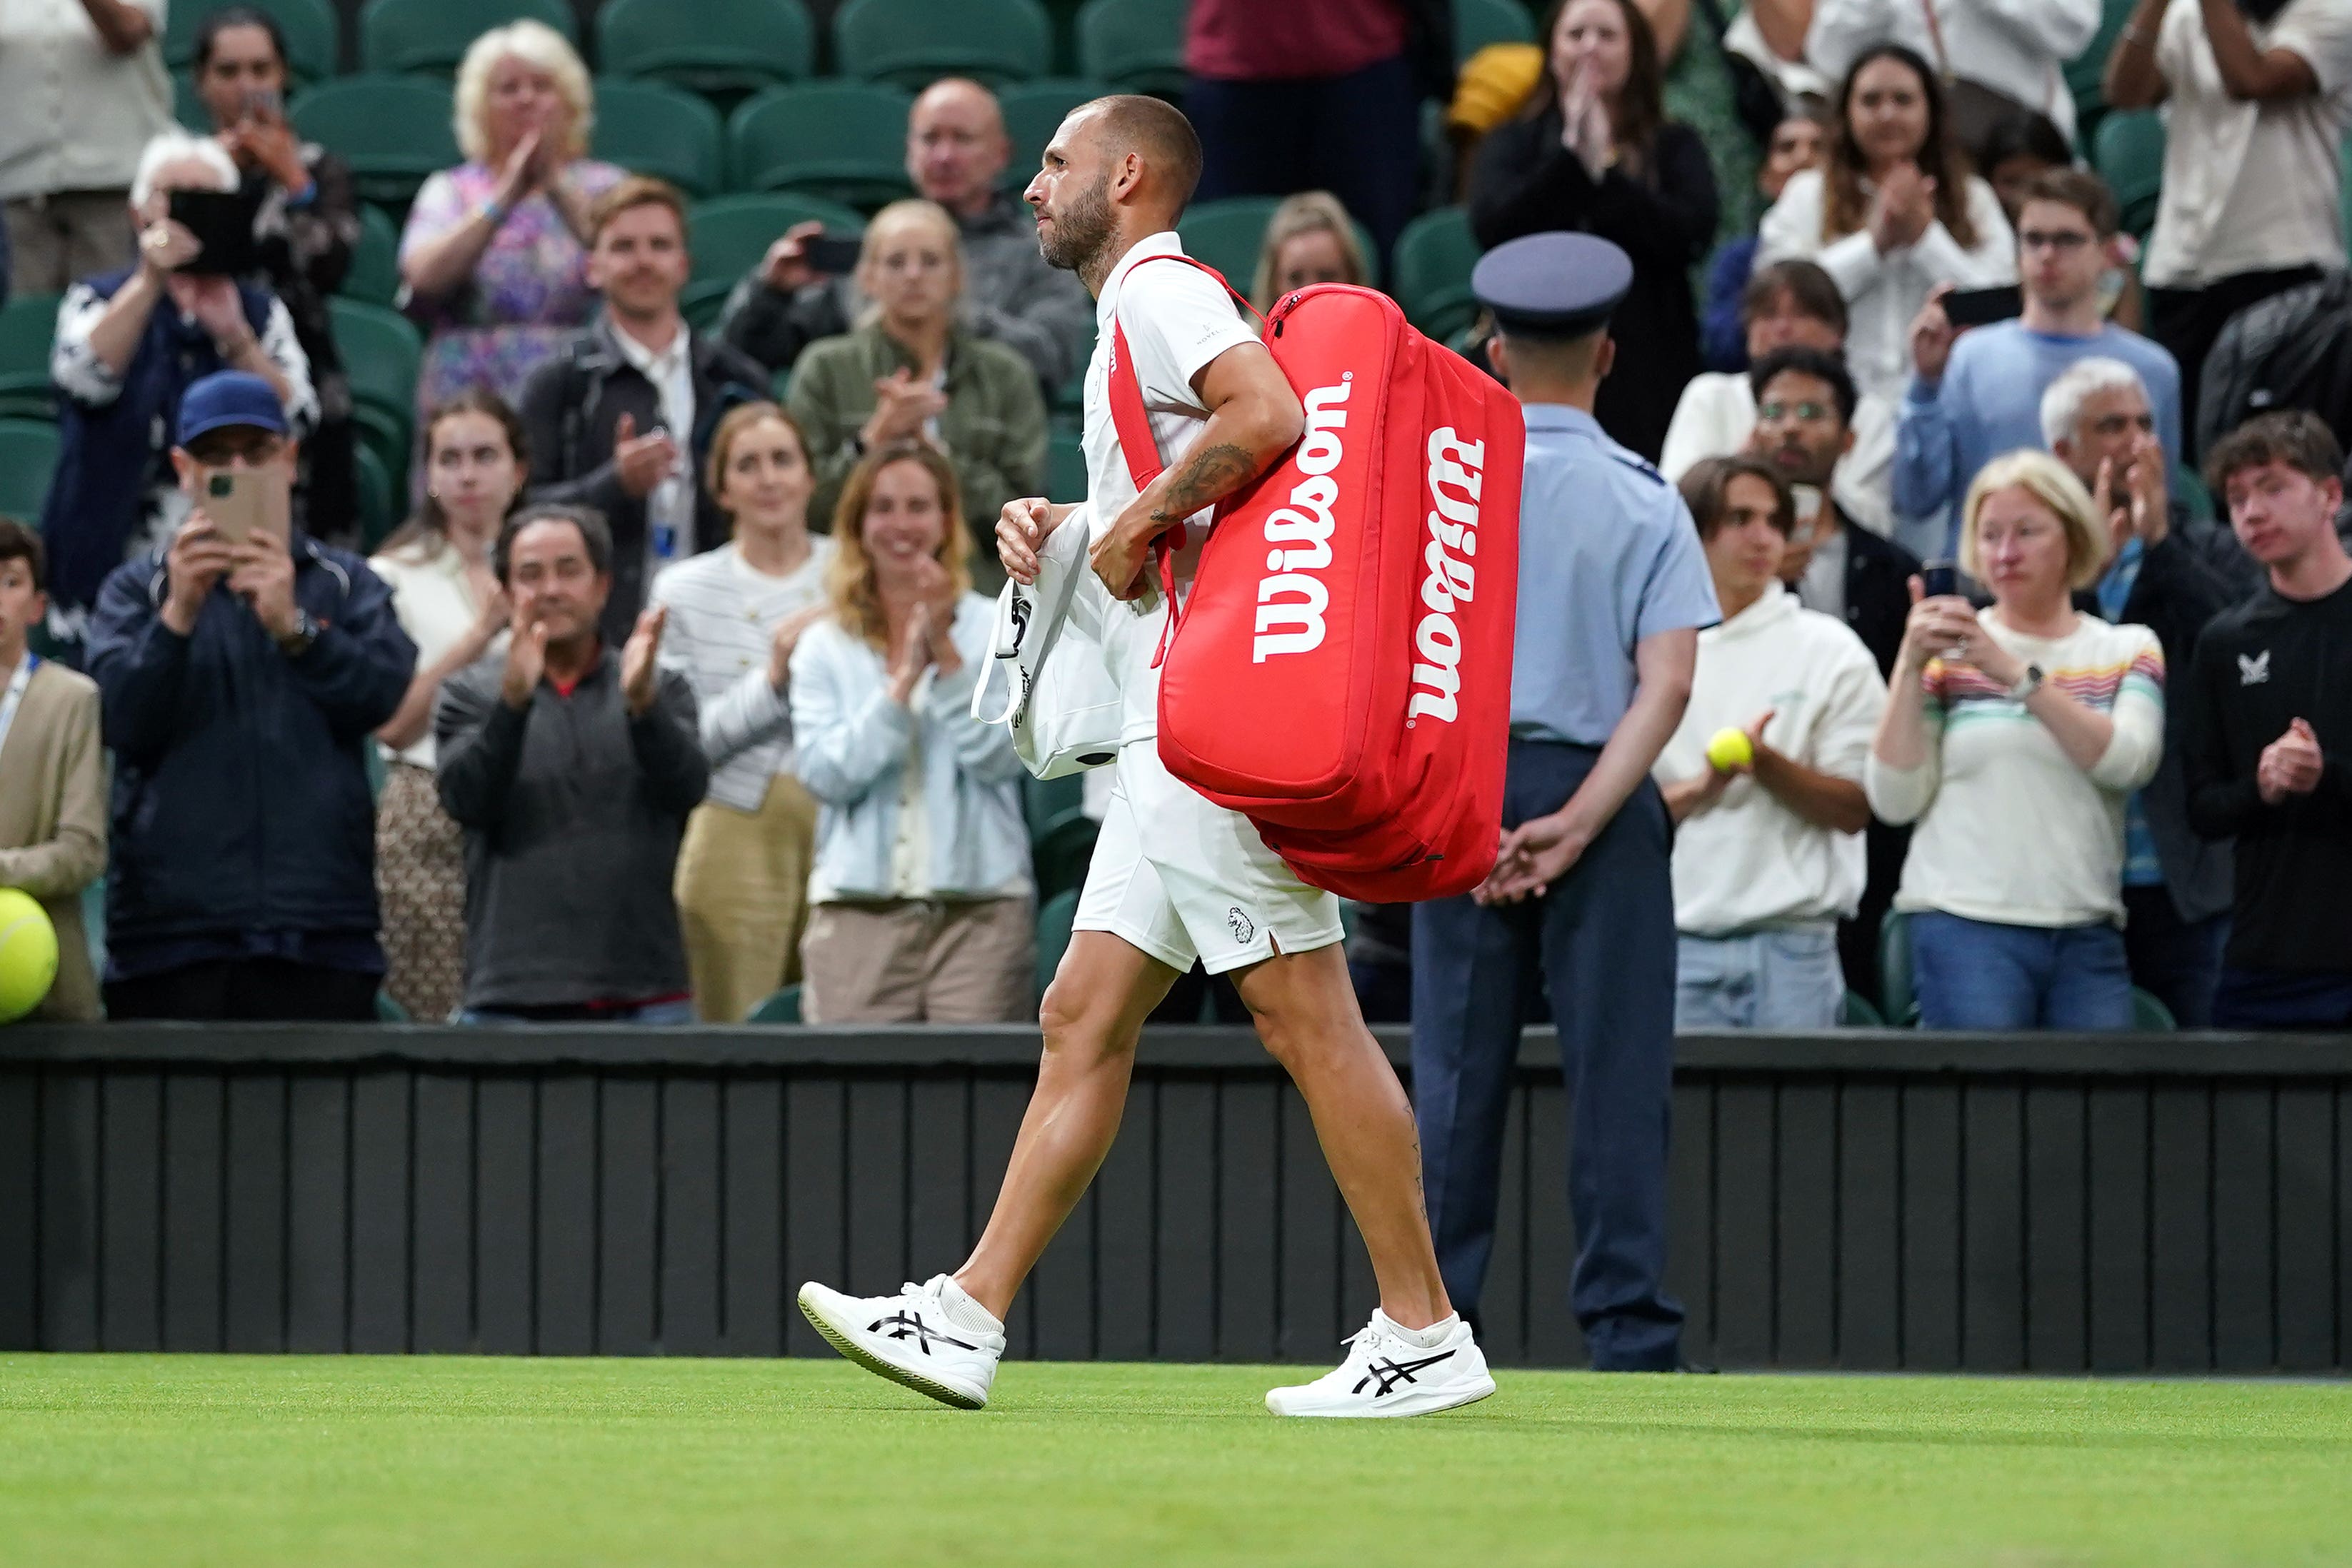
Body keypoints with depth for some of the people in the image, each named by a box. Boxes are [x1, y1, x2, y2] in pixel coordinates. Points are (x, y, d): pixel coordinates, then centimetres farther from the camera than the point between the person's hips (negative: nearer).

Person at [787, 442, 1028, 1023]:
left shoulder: (993, 628, 8)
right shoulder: (825, 646, 11)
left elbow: (1000, 757, -5)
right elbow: (825, 773, -2)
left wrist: (945, 651, -10)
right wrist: (903, 681, -10)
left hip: (981, 907, -1)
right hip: (858, 906, 1)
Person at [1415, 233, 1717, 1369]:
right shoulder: (1644, 500, 0)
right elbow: (1667, 682, -10)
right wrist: (1578, 822, -12)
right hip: (1600, 793, -1)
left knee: (1456, 1072, 4)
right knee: (1616, 1072, 0)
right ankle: (1630, 1330, -5)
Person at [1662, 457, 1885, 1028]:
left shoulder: (1829, 650, 6)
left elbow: (1854, 810, 2)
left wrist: (1766, 765, -14)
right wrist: (1700, 788, -11)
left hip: (1792, 944, -1)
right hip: (1679, 940, 1)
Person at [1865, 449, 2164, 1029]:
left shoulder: (2128, 651, 12)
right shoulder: (1948, 654, 7)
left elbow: (2127, 761, -8)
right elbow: (1894, 800, -1)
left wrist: (2016, 673, -13)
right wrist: (1910, 665, -8)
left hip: (2087, 936, 2)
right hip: (1966, 928, -2)